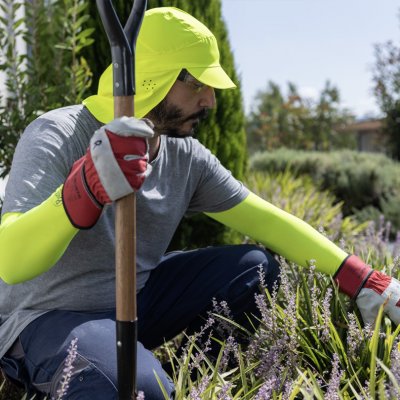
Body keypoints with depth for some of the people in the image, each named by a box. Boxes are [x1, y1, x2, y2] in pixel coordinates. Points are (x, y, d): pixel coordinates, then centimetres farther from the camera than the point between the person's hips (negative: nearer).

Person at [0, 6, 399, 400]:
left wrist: (363, 281, -6)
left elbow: (264, 218, -1)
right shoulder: (55, 137, -20)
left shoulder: (185, 156, -3)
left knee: (255, 267, -5)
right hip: (45, 319, -6)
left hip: (134, 304, 6)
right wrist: (87, 190, -51)